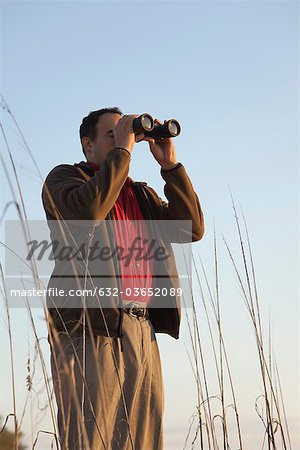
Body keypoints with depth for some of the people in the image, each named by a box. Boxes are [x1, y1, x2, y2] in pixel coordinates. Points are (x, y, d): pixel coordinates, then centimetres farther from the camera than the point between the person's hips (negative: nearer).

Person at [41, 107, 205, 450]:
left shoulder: (143, 195, 26)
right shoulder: (64, 178, 8)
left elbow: (192, 229, 12)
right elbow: (87, 210, -16)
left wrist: (169, 163, 8)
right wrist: (123, 149, -8)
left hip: (143, 331, 6)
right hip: (89, 331, -6)